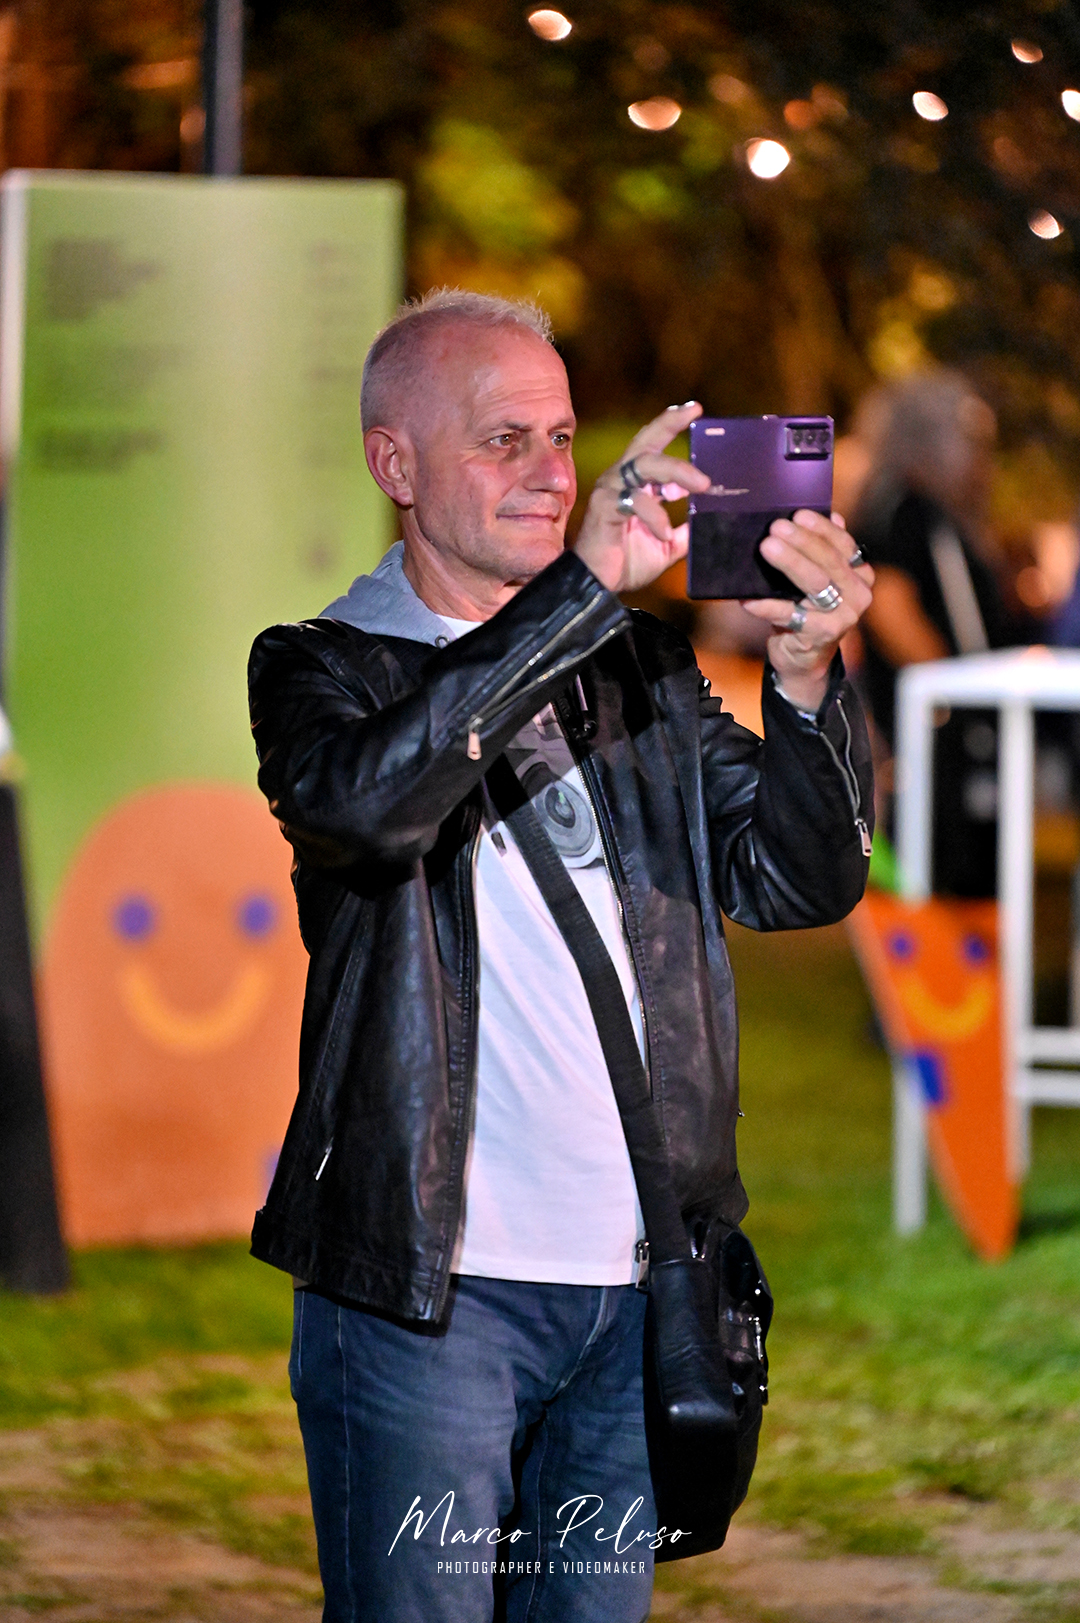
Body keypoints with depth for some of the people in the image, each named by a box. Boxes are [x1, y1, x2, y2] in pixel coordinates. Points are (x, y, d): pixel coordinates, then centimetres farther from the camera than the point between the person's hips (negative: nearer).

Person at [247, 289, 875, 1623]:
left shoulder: (643, 672, 15)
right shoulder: (324, 668, 1)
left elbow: (799, 881, 5)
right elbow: (363, 798, -23)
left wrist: (804, 681, -14)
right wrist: (583, 586, -27)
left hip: (635, 1283, 5)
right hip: (427, 1285, -4)